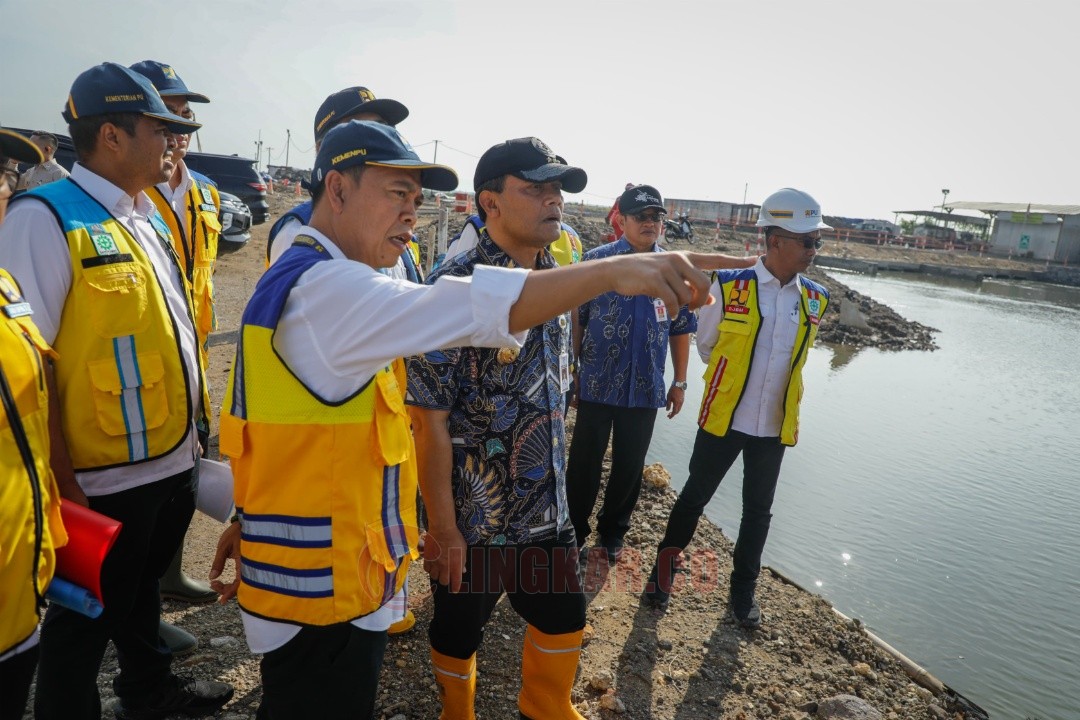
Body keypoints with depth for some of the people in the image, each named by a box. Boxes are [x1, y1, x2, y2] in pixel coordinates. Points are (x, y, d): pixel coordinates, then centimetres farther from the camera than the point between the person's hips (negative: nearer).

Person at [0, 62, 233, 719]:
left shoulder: (148, 218, 8)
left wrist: (194, 421, 15)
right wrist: (59, 478, -20)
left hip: (173, 461, 8)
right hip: (102, 480, -8)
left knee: (143, 590, 28)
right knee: (86, 624, 13)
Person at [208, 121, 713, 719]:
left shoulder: (293, 280, 11)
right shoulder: (327, 288, -23)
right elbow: (470, 308, -37)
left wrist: (248, 519, 22)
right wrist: (612, 271, -37)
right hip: (323, 587, -10)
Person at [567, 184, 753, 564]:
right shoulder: (597, 260, -5)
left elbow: (680, 330, 9)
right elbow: (576, 319, -3)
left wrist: (679, 382, 9)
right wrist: (571, 369, -4)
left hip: (645, 389, 3)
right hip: (597, 385, -2)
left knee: (630, 466, 15)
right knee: (585, 463, 9)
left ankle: (613, 532, 35)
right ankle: (575, 531, 28)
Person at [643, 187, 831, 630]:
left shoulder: (815, 300, -2)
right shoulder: (729, 286, -13)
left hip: (776, 426, 3)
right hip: (723, 419, -3)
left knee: (758, 510, 15)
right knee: (695, 495, 12)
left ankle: (743, 589, 34)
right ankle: (664, 566, 34)